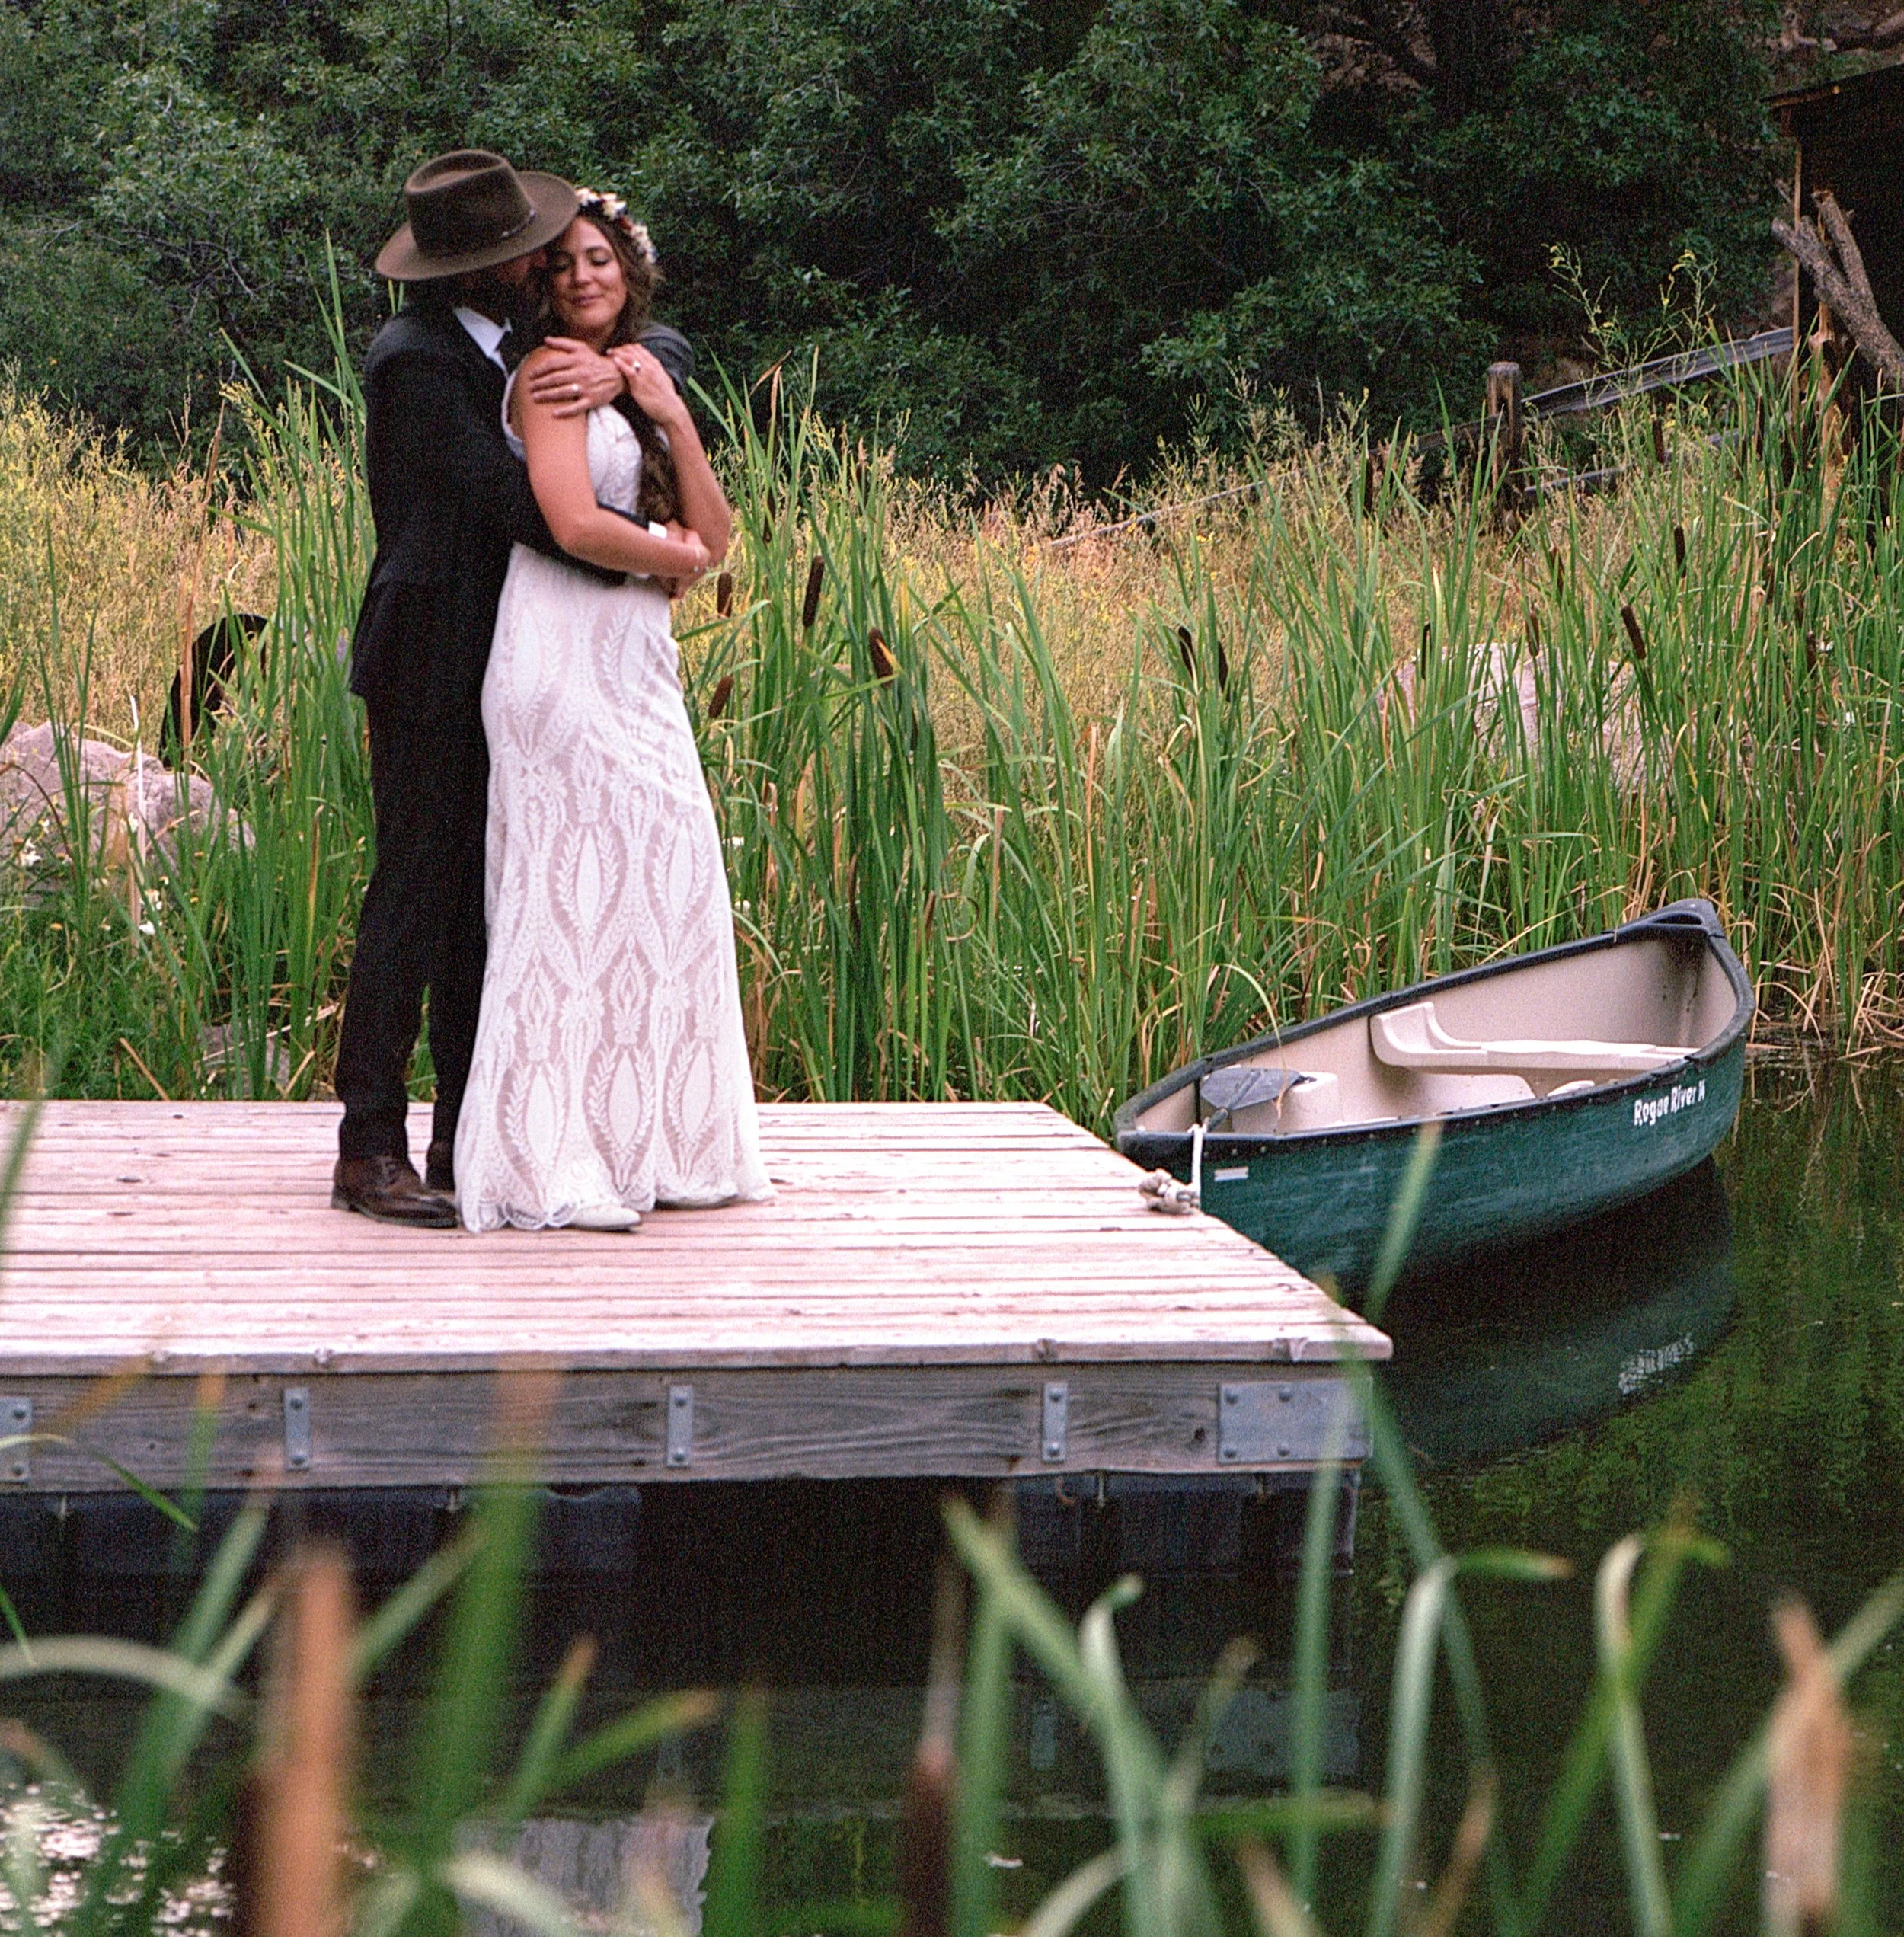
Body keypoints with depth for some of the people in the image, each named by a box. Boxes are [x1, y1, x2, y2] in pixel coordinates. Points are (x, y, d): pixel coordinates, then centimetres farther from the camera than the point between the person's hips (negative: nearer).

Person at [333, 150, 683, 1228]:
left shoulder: (517, 340, 14)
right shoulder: (414, 359, -13)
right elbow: (512, 496, -20)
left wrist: (613, 372, -9)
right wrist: (660, 554, -13)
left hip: (497, 665, 9)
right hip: (432, 662, -9)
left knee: (483, 897, 9)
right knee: (418, 892, -9)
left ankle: (465, 1137, 14)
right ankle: (370, 1151, -6)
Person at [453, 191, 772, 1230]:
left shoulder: (637, 381, 20)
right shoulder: (551, 374, -4)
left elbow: (713, 537, 12)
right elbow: (576, 523, -17)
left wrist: (676, 420, 0)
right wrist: (670, 552, -1)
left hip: (635, 669, 8)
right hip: (567, 663, -8)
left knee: (664, 883, 5)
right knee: (575, 888, -8)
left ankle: (646, 1145, 12)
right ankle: (551, 1168, -5)